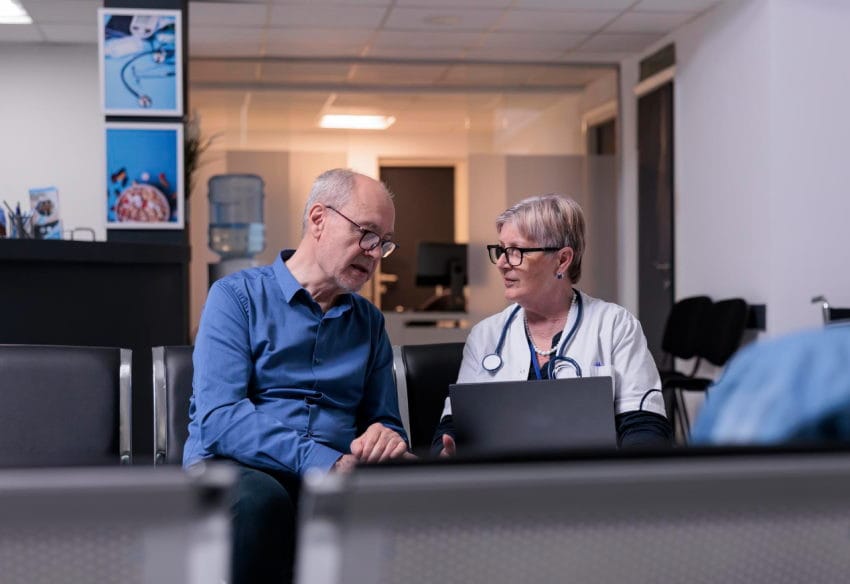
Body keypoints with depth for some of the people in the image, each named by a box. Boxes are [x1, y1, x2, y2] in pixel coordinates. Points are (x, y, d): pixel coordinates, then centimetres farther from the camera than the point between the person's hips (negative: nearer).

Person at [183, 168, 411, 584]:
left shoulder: (369, 321, 17)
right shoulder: (237, 296, 0)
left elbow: (384, 421, 19)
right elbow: (218, 418, -13)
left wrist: (386, 438, -8)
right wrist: (327, 463, -25)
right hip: (234, 469, -3)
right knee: (260, 497, -39)